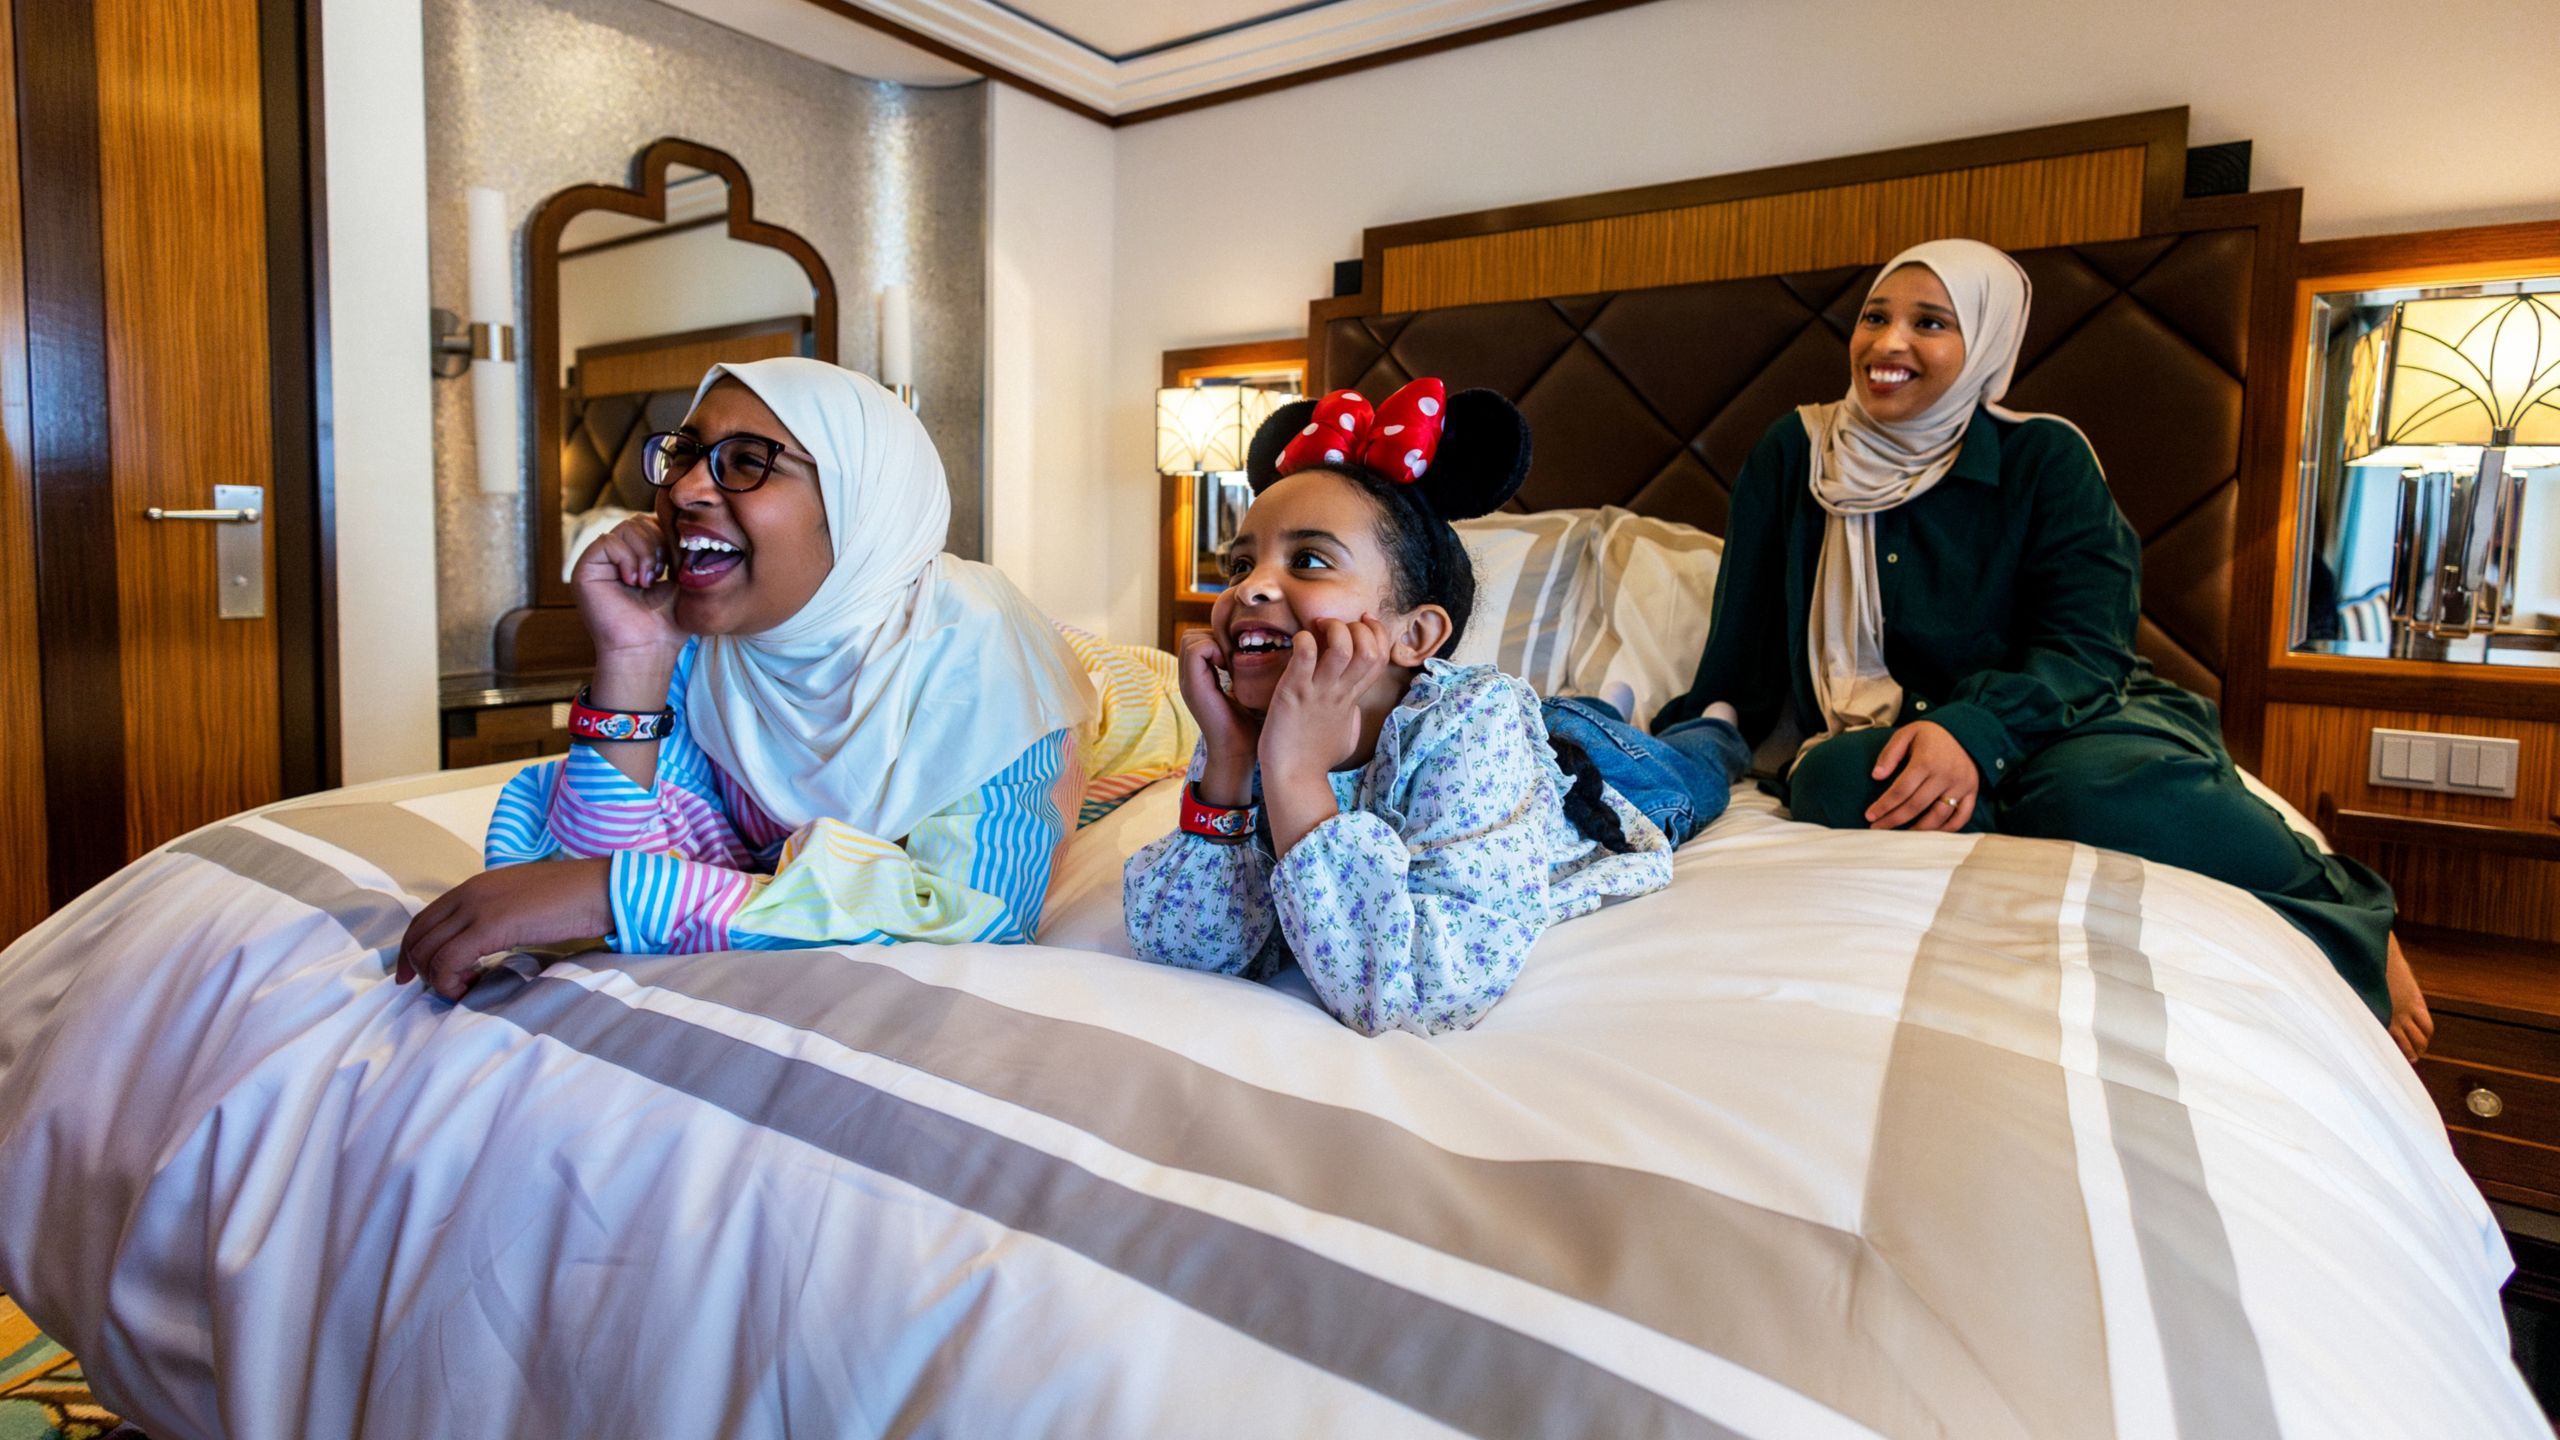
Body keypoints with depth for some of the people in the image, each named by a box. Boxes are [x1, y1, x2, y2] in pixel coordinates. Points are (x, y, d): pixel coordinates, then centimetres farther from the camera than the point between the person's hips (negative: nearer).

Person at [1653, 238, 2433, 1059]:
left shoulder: (2044, 457, 1)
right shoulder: (1794, 453, 7)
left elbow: (2087, 647, -9)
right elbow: (1744, 639, 7)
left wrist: (1973, 731, -30)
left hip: (2064, 723, -1)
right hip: (1887, 739, 1)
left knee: (2096, 795, -36)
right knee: (1830, 780, -35)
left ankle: (2351, 913, -9)